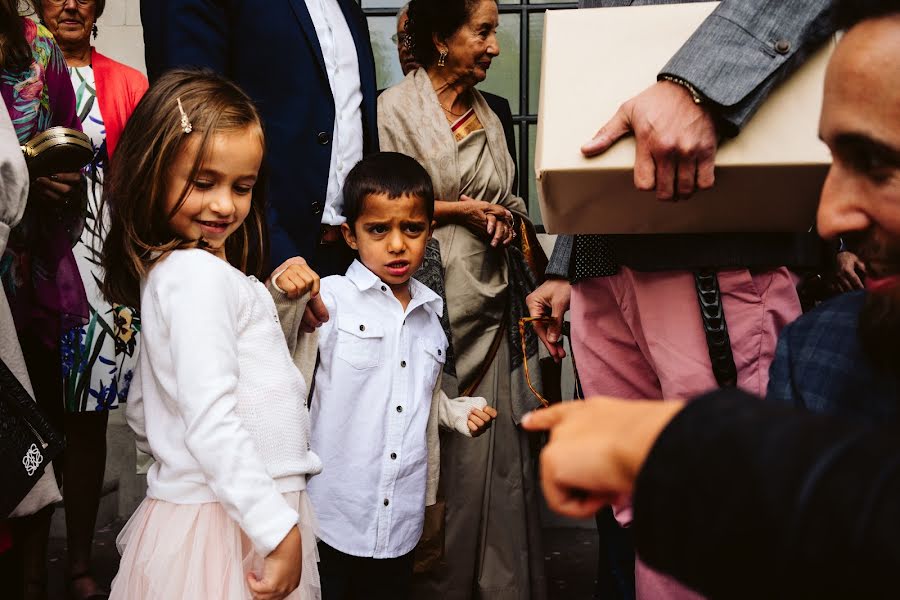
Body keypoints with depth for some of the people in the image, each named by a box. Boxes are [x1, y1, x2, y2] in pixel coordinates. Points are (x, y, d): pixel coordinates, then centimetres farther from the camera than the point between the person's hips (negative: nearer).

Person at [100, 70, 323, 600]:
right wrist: (282, 531, -23)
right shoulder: (199, 273, -17)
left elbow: (142, 415, 17)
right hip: (226, 522, -9)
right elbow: (211, 422, -24)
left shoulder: (167, 270, 12)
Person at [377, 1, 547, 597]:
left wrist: (505, 218, 2)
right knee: (442, 443, -2)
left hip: (494, 297, 6)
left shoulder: (488, 113, 17)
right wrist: (459, 210, -10)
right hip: (436, 301, -6)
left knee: (502, 444, 4)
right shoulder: (397, 108, -3)